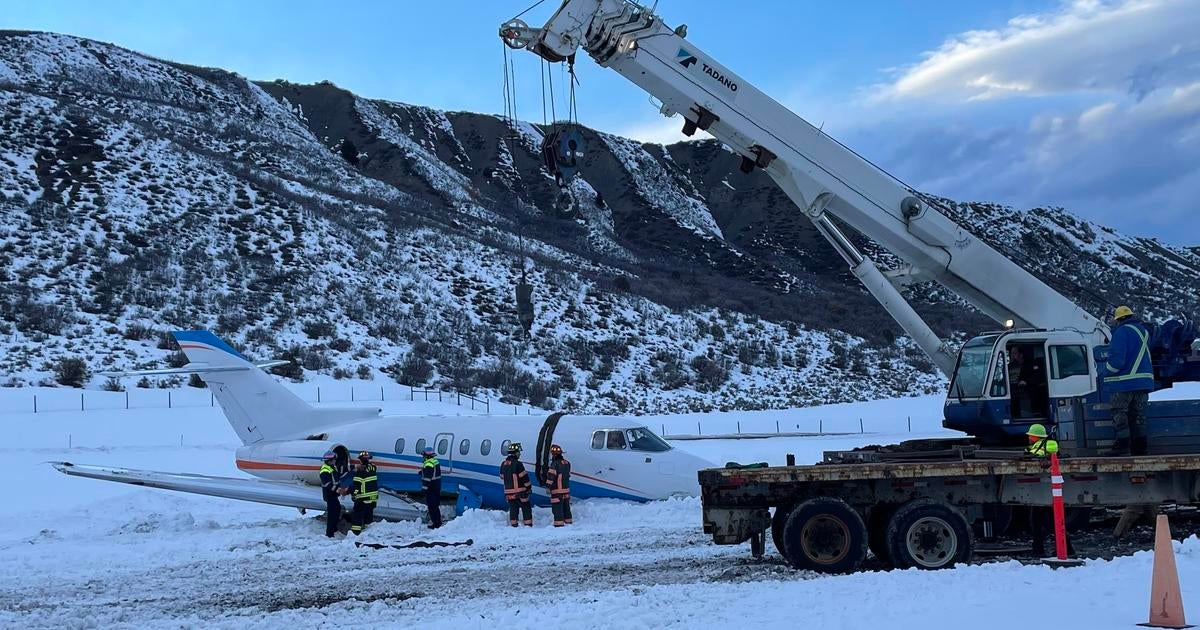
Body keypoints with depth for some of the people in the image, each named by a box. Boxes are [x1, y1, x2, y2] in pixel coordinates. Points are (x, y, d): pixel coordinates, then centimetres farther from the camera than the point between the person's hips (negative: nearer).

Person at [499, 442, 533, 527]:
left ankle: (513, 525, 9)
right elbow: (524, 477, -14)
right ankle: (528, 525, 2)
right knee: (526, 508, 3)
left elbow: (502, 476, 18)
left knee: (513, 509, 11)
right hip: (520, 491, -6)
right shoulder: (517, 464, -16)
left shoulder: (503, 464, 6)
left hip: (508, 491, 6)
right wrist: (529, 487, -2)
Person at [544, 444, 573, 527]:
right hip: (566, 489, 8)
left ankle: (559, 524, -7)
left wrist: (548, 486, -16)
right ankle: (568, 522, 26)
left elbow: (551, 476, -20)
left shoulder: (555, 464, -15)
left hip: (557, 490, -8)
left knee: (557, 508, -5)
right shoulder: (567, 463, 10)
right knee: (566, 507, 18)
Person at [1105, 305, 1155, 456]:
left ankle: (1122, 445, -6)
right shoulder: (1144, 331, 13)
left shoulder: (1122, 332, -14)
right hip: (1144, 381, 8)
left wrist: (1108, 370, -3)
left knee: (1119, 414, -1)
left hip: (1123, 382, -8)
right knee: (1138, 415, 12)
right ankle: (1139, 448, 12)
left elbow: (1116, 358, -20)